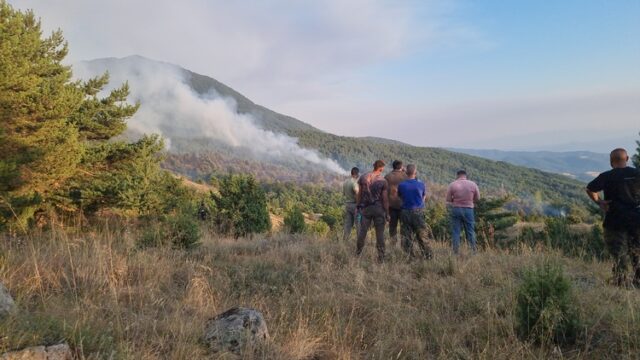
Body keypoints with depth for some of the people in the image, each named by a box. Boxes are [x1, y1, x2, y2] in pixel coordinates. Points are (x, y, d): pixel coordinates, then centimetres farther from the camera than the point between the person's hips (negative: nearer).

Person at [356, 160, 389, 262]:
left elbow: (359, 194, 4)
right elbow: (385, 198, -8)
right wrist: (387, 213, 0)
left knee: (362, 231, 11)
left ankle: (357, 254, 19)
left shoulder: (363, 177, -1)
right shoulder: (383, 181, -10)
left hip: (365, 208, 3)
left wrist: (358, 206, 14)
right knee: (380, 233, 4)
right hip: (378, 208, -3)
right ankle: (381, 257, 8)